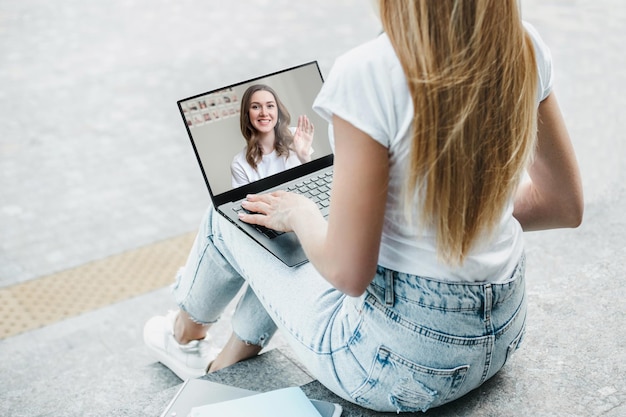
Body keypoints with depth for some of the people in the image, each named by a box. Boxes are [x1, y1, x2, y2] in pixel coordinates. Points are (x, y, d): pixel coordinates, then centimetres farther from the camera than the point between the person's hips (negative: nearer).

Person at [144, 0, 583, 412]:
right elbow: (566, 205, 2)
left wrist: (299, 213, -3)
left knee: (231, 217, 18)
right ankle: (232, 363, 46)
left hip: (401, 364, -6)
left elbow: (347, 271, -23)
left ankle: (186, 334, 52)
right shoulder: (525, 47, -8)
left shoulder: (367, 74, -26)